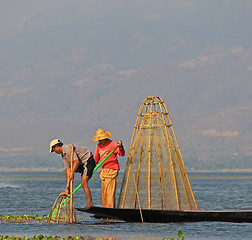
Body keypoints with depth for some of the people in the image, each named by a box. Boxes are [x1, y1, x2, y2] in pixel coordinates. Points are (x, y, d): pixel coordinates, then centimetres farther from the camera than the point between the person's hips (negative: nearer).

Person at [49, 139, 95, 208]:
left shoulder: (69, 148, -21)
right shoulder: (63, 154, 10)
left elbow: (76, 161, -32)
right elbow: (68, 168, 9)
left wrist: (72, 174, -37)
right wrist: (67, 184, 4)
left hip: (88, 161, -11)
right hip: (81, 163, 11)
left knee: (83, 183, -18)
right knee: (67, 170, 21)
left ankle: (90, 204, -18)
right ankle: (68, 191, 25)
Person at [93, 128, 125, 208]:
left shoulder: (112, 144, -8)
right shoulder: (98, 146, 14)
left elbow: (122, 154, -18)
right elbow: (95, 159, 23)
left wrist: (120, 147, -37)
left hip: (112, 170, -8)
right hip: (104, 170, 8)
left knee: (110, 190, -12)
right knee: (104, 191, 10)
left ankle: (110, 208, -12)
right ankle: (105, 208, 16)